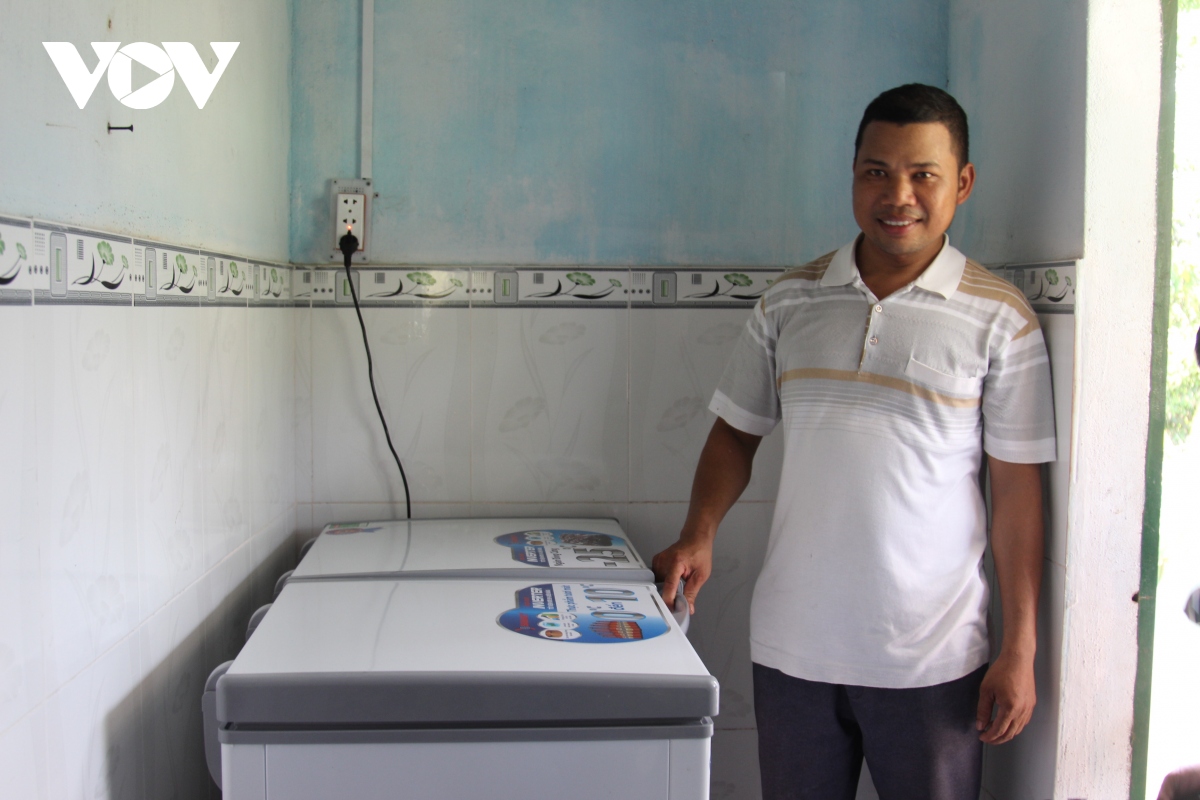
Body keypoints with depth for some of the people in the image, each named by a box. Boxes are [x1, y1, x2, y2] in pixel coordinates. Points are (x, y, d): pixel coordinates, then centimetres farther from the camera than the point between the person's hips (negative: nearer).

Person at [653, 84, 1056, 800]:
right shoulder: (791, 301, 5)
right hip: (792, 646, 3)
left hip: (932, 659, -2)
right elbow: (737, 431, 12)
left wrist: (1020, 648, -5)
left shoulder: (1000, 318, -3)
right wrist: (697, 536, -4)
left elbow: (1018, 488, -3)